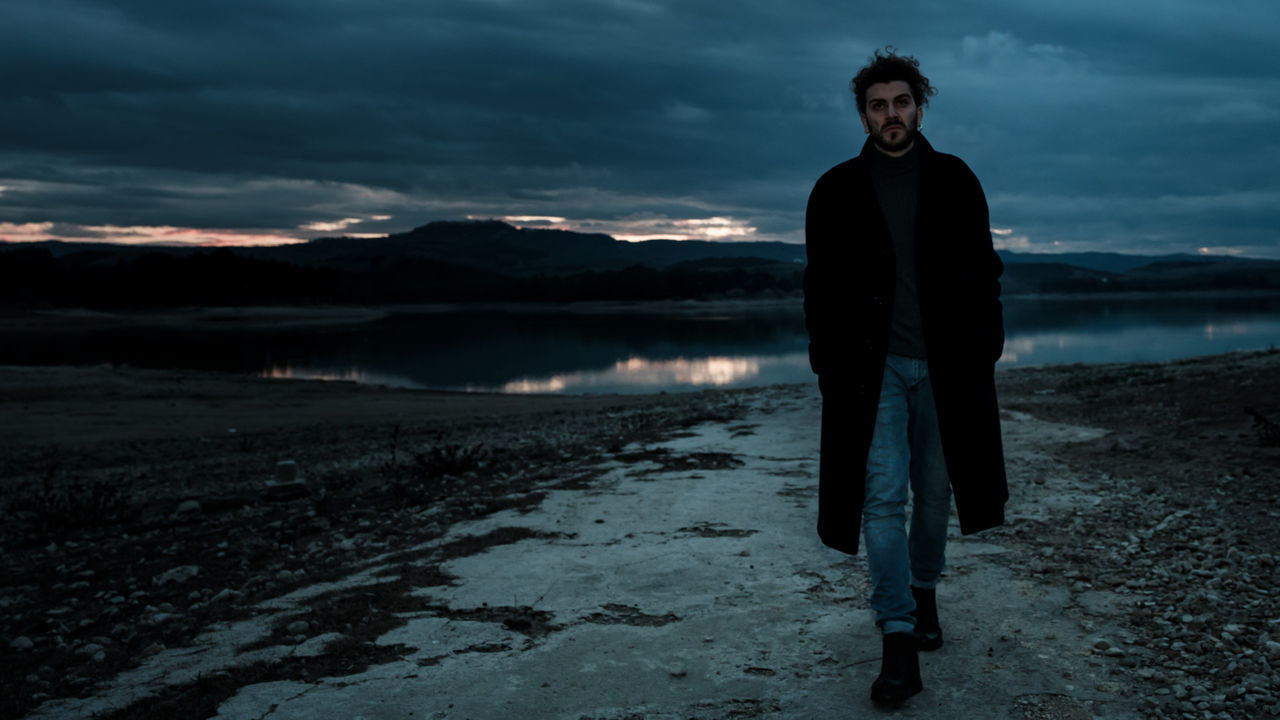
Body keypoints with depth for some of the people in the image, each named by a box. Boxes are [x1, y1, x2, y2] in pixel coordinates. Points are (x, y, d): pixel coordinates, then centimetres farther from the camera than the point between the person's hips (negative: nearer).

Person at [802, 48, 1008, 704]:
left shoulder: (954, 181, 7)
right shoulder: (836, 191, 5)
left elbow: (983, 270, 9)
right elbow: (821, 286, 6)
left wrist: (986, 350, 1)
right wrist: (828, 364, -1)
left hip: (945, 366, 2)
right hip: (873, 368, -1)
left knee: (935, 490, 11)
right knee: (883, 497, -8)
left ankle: (923, 593, 36)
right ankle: (899, 643, -4)